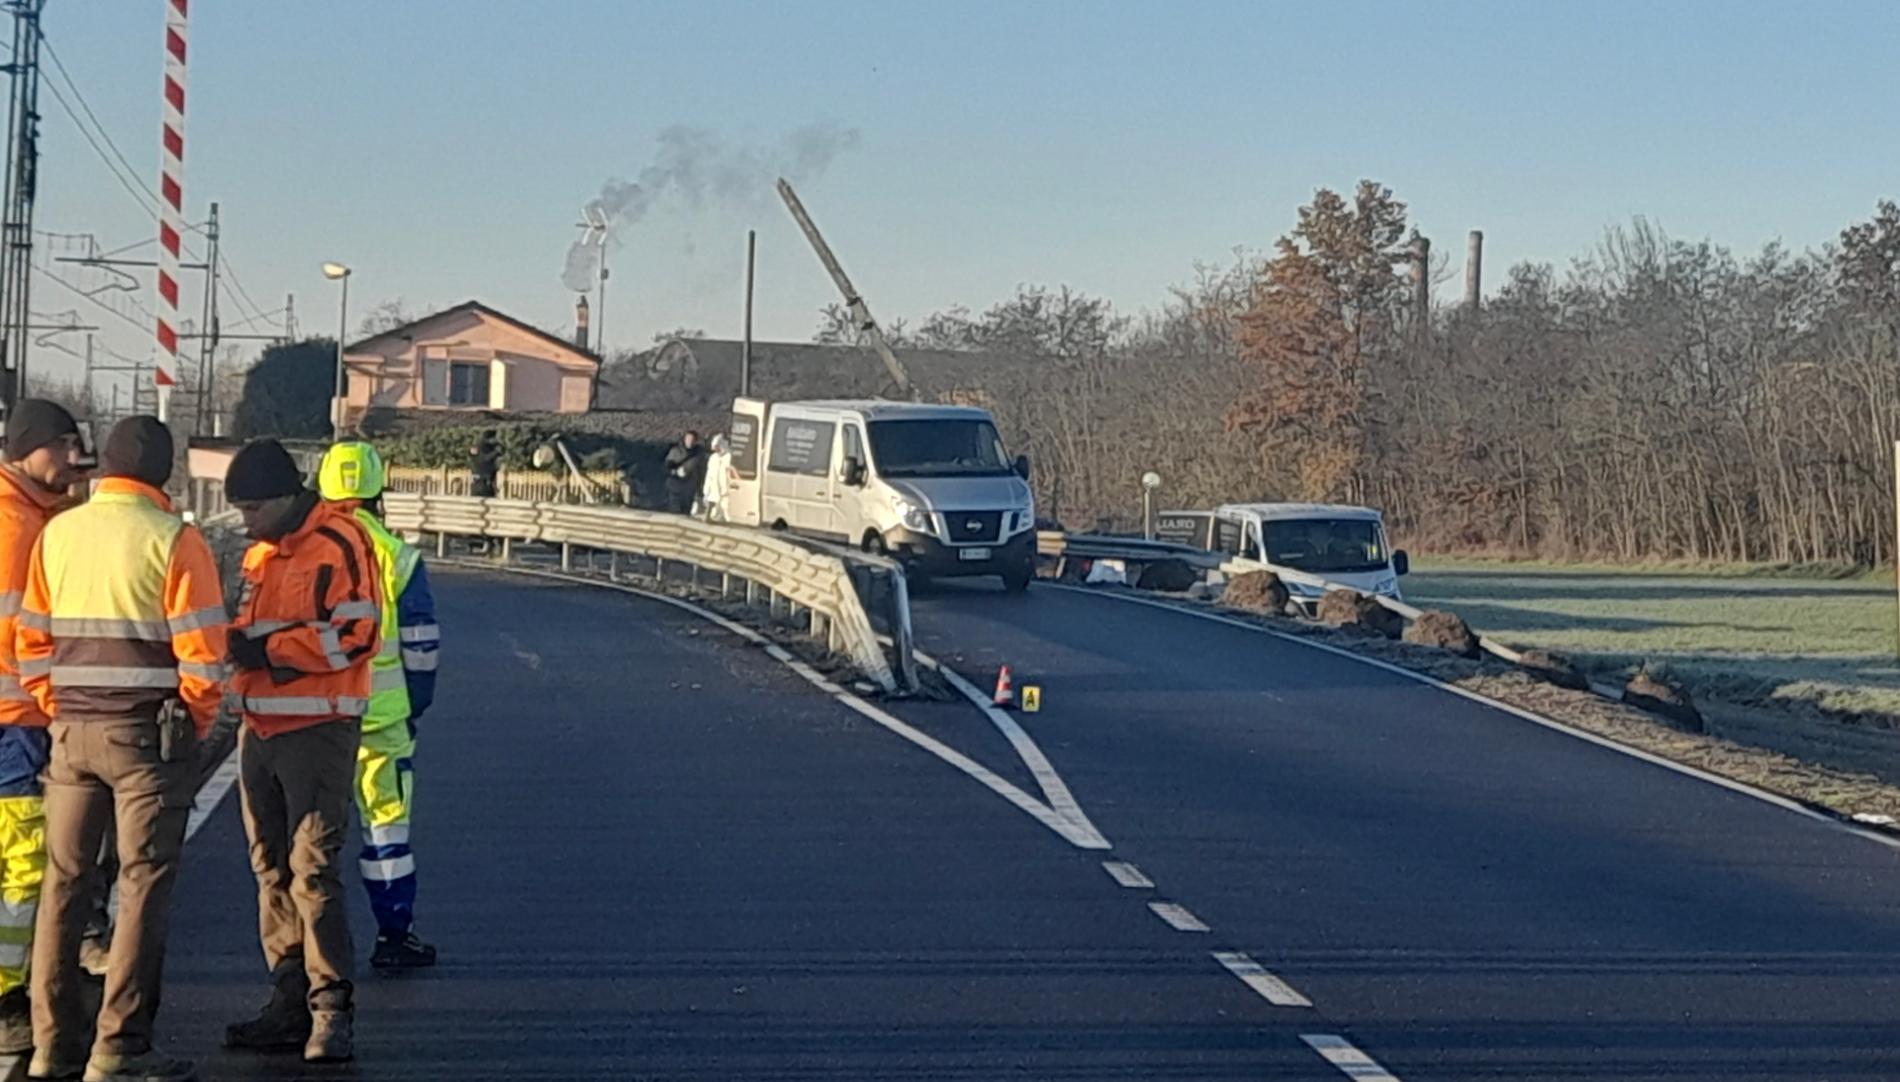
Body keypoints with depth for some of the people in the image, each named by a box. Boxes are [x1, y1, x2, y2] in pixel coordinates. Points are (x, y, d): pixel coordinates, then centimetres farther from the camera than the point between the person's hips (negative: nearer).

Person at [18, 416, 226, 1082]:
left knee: (64, 884, 11)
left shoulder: (57, 533, 7)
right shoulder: (173, 541, -9)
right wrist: (197, 722, 2)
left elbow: (30, 640, 9)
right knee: (143, 886, 1)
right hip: (149, 733, -5)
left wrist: (57, 711, 16)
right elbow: (201, 652, -12)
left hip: (73, 730, 5)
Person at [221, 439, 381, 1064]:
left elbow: (354, 634, -18)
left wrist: (267, 650, -17)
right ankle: (291, 1002, 16)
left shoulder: (337, 546, -11)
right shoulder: (261, 552, 16)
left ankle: (332, 1009, -8)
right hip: (260, 727, 9)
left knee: (313, 868, -11)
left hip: (317, 729, -9)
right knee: (273, 869, 10)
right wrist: (236, 642, 2)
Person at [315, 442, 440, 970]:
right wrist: (415, 705, 10)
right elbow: (421, 643, -3)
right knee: (386, 823, 5)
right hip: (379, 714, -2)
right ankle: (394, 933, 8)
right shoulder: (395, 556, -6)